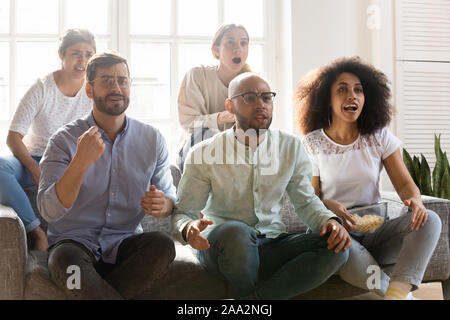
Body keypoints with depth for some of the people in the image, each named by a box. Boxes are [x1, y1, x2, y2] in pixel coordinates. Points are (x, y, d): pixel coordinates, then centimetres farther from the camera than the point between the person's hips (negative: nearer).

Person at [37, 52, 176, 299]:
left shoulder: (152, 139, 3)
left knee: (162, 244, -28)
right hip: (74, 242, -2)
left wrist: (162, 205, -16)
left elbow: (170, 197, 9)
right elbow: (49, 211, -14)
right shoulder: (65, 140, -4)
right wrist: (80, 162, -29)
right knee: (66, 261, -35)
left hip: (125, 245, 3)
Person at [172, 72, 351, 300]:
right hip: (220, 245, -3)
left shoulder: (291, 147, 3)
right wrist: (188, 229, -30)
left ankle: (253, 297, -18)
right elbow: (183, 211, -5)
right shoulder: (203, 153, -7)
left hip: (271, 244, 4)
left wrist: (330, 220, -12)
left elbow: (305, 200, 10)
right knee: (235, 232, -39)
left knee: (337, 248, -21)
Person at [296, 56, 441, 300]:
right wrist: (329, 205, -25)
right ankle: (403, 294, -26)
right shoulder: (312, 144, 0)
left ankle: (396, 293, -40)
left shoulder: (380, 137, 7)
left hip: (375, 229, 3)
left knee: (429, 220, -25)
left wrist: (415, 200, -21)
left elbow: (404, 183, 4)